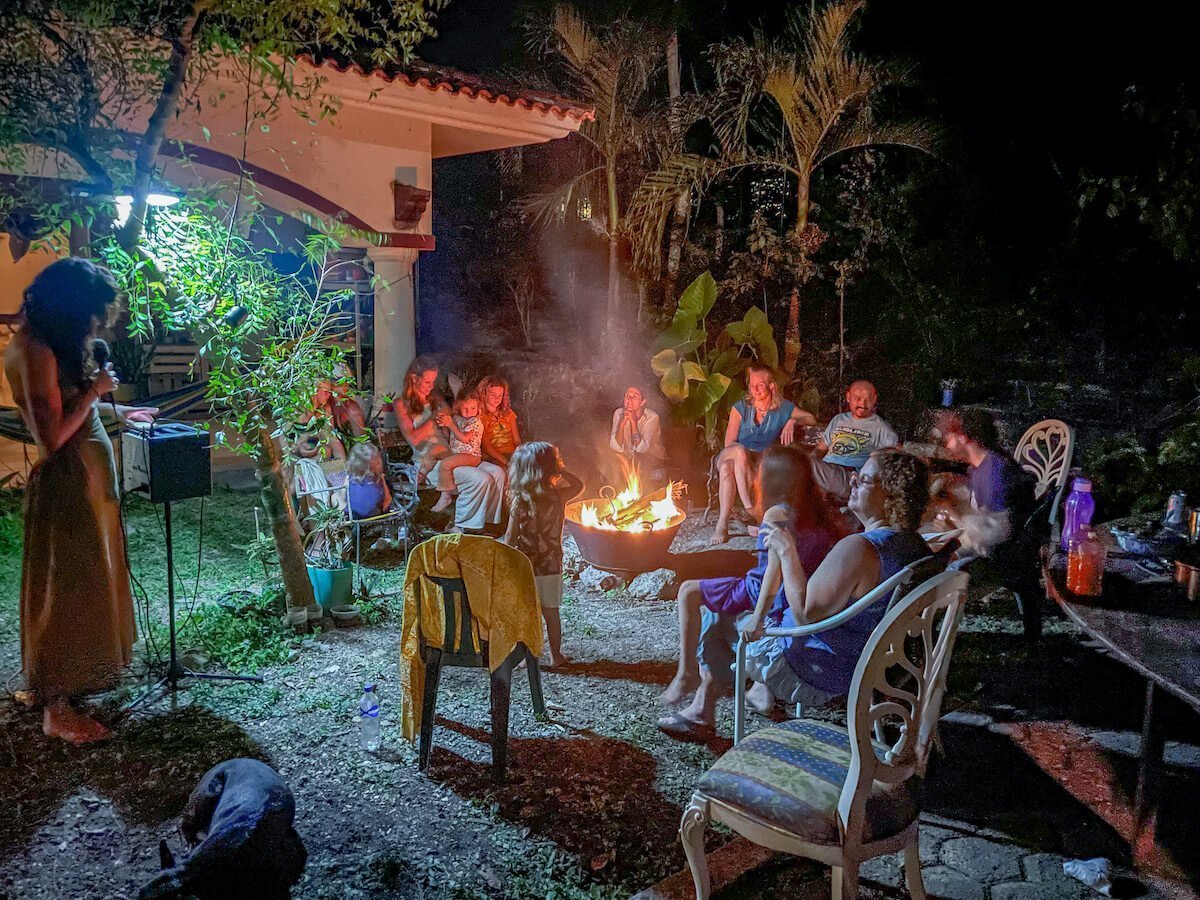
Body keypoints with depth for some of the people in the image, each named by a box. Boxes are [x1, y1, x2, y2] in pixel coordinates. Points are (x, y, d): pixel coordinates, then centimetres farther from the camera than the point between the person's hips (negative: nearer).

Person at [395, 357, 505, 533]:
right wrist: (434, 419, -7)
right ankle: (459, 527, -13)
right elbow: (413, 439, -11)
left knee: (497, 473, -15)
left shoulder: (436, 399, 19)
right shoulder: (402, 404, 2)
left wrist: (449, 423, -3)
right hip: (428, 462, -7)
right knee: (480, 479, -27)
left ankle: (485, 522, -10)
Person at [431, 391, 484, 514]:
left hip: (470, 455, -9)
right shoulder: (456, 419, 14)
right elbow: (448, 435, 25)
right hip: (454, 452, 9)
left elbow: (464, 438, -20)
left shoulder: (475, 422, -8)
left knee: (445, 464, -27)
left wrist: (451, 425, -18)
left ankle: (446, 496, -21)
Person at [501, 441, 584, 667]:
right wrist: (559, 471, 4)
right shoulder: (558, 496, -9)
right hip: (552, 565, 3)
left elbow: (510, 538, -13)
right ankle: (556, 656, 25)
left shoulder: (520, 500, -17)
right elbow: (578, 485, 14)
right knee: (551, 613, 15)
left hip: (525, 566, -3)